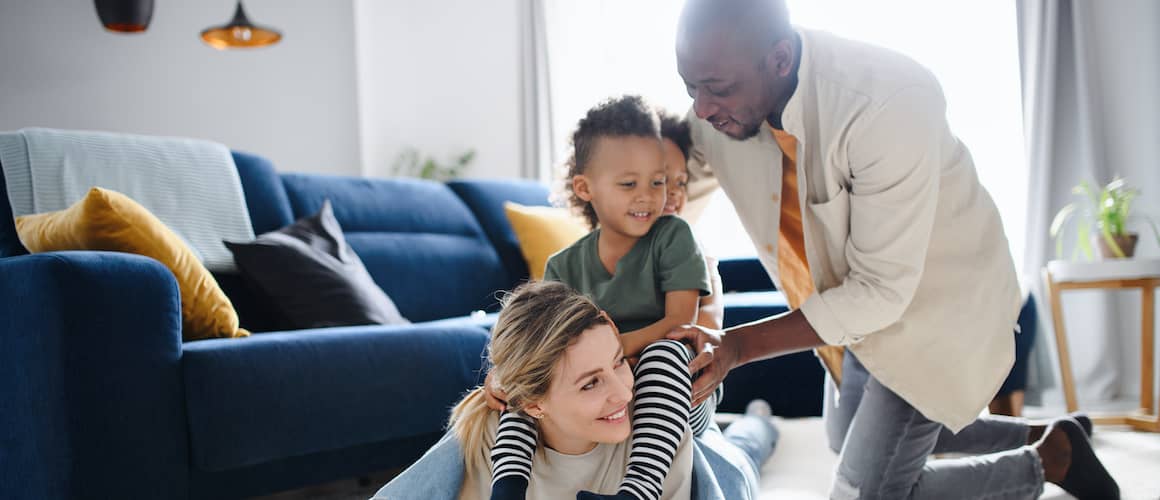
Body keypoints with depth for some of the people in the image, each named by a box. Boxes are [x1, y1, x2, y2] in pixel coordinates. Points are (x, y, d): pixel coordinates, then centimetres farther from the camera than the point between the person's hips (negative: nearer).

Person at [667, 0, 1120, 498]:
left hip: (938, 299, -7)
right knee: (848, 437, 27)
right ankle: (1035, 434, 43)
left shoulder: (889, 106, -38)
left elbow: (882, 292, -32)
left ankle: (1052, 457, 18)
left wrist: (738, 345, -36)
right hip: (858, 294, 8)